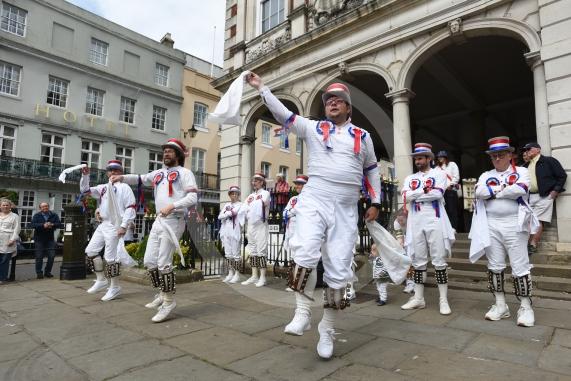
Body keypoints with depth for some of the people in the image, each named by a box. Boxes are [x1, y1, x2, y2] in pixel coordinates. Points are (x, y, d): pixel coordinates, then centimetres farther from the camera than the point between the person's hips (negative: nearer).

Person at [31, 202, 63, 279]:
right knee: (39, 257, 2)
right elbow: (33, 225, -14)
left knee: (51, 256, 1)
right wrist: (43, 225, -27)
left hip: (50, 239, 2)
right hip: (39, 239, -2)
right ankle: (39, 273, 14)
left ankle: (47, 272, 16)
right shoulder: (36, 216, 1)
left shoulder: (54, 215, 5)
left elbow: (60, 225, -5)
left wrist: (52, 225, -22)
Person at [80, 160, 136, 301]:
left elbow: (131, 208, -12)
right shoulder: (103, 188, 18)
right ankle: (101, 280, 21)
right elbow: (85, 190, 18)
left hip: (115, 226, -8)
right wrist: (85, 175, 2)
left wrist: (124, 226, -19)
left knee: (111, 257, -6)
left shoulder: (124, 187, -5)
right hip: (103, 225, 8)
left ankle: (115, 287, 7)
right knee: (90, 250, 8)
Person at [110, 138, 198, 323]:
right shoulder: (159, 173, 18)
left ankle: (169, 301, 8)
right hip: (158, 220, 7)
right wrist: (122, 177, -4)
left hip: (173, 221, -7)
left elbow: (193, 197, -12)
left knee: (163, 262, -7)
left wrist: (172, 206, -22)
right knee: (149, 260, 10)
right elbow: (140, 179, 13)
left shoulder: (184, 173, -3)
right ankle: (162, 293, 27)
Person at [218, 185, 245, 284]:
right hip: (226, 232, 6)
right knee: (228, 254, 9)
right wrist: (229, 213, -7)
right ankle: (230, 273, 18)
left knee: (236, 254, -1)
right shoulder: (226, 205, 16)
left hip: (235, 232, -5)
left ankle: (237, 274, 6)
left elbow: (241, 218, -11)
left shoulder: (240, 205, 1)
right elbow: (220, 216, 4)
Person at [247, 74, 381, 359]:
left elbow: (372, 169, 21)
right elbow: (282, 114, 4)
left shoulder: (363, 136, 15)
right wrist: (260, 87, 0)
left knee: (339, 271, 2)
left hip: (346, 209, 2)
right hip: (313, 201, -1)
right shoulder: (312, 128, 10)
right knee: (305, 253, -24)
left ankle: (327, 330, 17)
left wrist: (375, 203, 16)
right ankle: (302, 311, 0)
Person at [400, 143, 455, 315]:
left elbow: (438, 193, -12)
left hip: (435, 221, -3)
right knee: (418, 262, 8)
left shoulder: (439, 174, 6)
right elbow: (406, 197, -2)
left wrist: (416, 195, -6)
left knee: (439, 262, 0)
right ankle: (418, 298, 17)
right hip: (416, 223, 4)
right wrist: (426, 190, -6)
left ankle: (444, 300, 8)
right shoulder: (410, 178, 16)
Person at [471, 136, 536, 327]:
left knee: (520, 268, 1)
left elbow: (520, 190, -17)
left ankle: (526, 307, 16)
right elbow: (479, 192, -7)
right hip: (491, 227, 3)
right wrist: (505, 188, -7)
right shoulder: (486, 175, 12)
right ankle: (500, 305, 20)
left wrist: (493, 191, -6)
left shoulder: (521, 172, 4)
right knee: (495, 266, 8)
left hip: (514, 226, -3)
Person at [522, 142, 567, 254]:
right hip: (528, 197, 6)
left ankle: (533, 245, -8)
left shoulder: (549, 161, 1)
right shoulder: (525, 166, 18)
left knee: (538, 221, -9)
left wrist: (556, 190, -7)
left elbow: (562, 175, -1)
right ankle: (528, 244, 7)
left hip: (544, 196, -6)